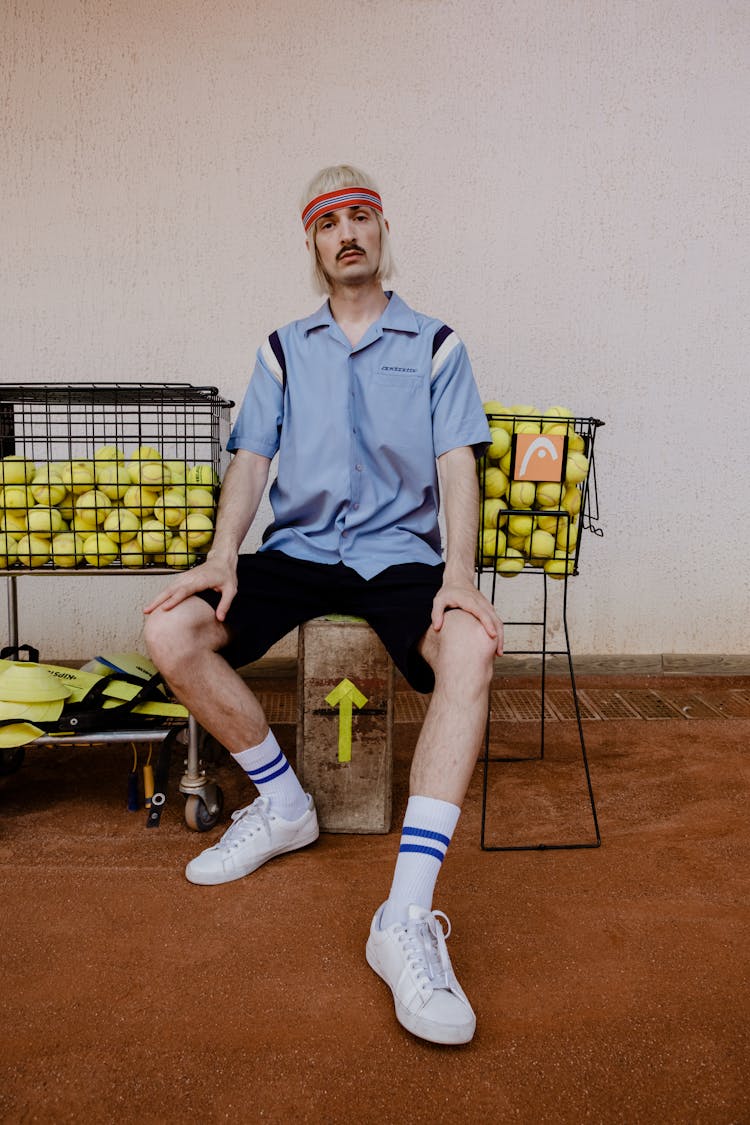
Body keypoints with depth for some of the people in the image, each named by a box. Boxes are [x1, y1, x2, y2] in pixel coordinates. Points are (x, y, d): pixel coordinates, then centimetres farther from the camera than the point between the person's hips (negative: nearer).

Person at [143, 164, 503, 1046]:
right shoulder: (284, 349, 17)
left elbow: (456, 464, -1)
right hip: (296, 549, 3)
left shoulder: (435, 344, 11)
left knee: (472, 649, -34)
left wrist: (458, 574, -18)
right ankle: (283, 805, 0)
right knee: (170, 631, -21)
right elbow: (252, 458, 8)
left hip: (400, 553, -2)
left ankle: (407, 918, -33)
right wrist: (223, 553, -11)